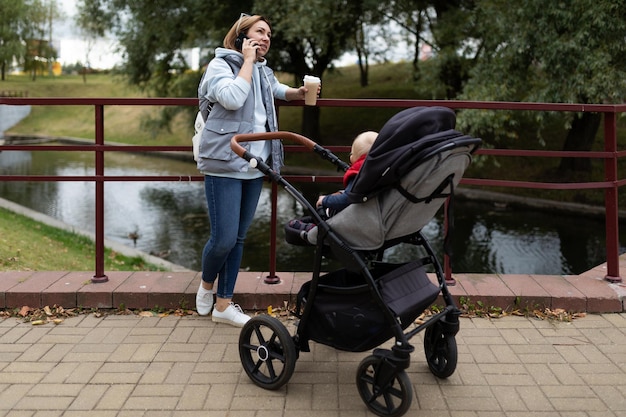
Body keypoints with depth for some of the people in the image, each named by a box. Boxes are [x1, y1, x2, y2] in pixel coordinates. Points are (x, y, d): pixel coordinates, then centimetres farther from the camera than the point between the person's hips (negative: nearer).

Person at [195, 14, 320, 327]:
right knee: (223, 238, -9)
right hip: (225, 164, -7)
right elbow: (232, 98, -24)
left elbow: (278, 89, 40)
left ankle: (223, 304, 16)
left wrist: (298, 93, 19)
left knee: (238, 238, 8)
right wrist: (248, 61, -14)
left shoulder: (264, 72, 17)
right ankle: (206, 285, 21)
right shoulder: (220, 64, -5)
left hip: (255, 165, 7)